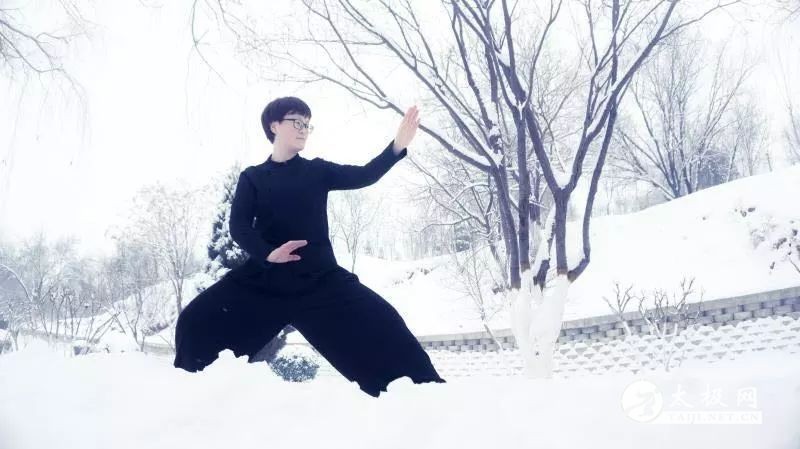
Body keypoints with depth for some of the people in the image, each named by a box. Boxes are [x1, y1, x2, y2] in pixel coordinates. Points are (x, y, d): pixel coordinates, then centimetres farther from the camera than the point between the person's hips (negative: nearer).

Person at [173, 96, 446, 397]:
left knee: (380, 324, -14)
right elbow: (238, 226, -5)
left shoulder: (317, 171, 12)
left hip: (319, 278, 0)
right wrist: (268, 253, -26)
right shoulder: (252, 177, 10)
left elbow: (363, 175, -5)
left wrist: (397, 146, -22)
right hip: (264, 278, 0)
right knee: (197, 322, -12)